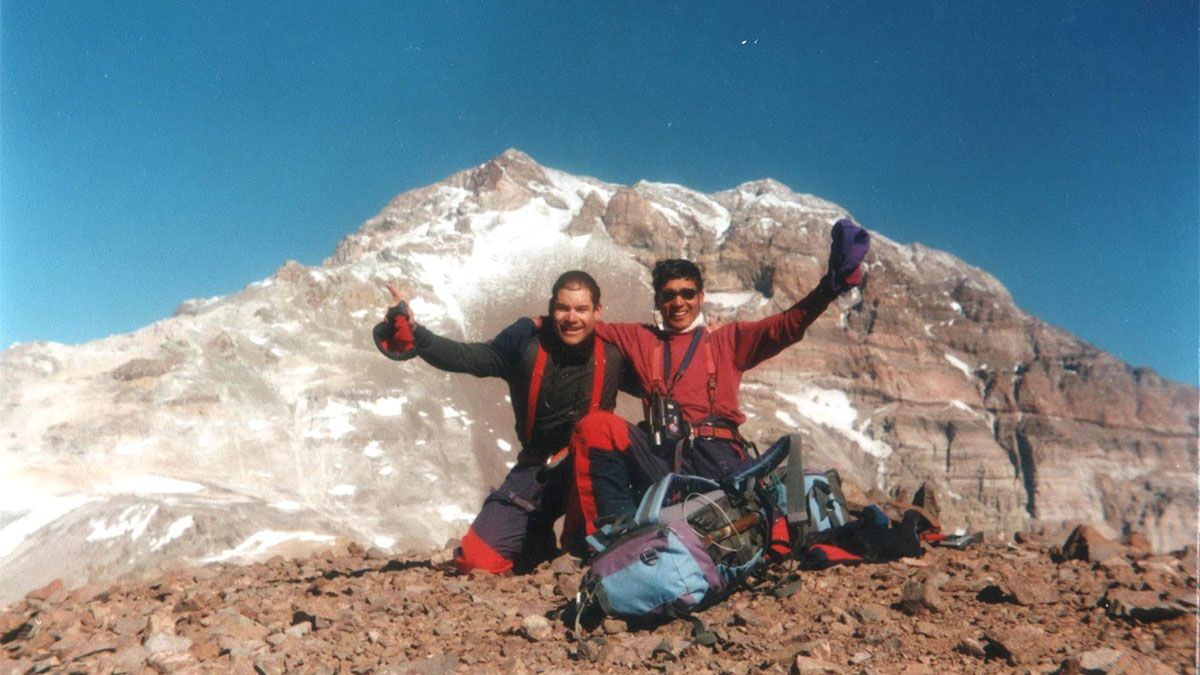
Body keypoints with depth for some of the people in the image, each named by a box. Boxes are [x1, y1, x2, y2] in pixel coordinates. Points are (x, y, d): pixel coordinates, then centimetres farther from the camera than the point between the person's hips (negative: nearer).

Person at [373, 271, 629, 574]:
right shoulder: (526, 342, -11)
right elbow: (466, 357, -18)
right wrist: (413, 333, -29)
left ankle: (580, 542, -6)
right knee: (475, 559, -7)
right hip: (536, 469, 1)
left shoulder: (610, 358, -8)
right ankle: (540, 544, 27)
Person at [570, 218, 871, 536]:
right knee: (595, 425, -25)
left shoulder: (729, 340, 21)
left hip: (715, 454, -2)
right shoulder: (640, 339, 25)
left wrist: (833, 283, -5)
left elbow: (787, 325, 9)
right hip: (659, 456, 2)